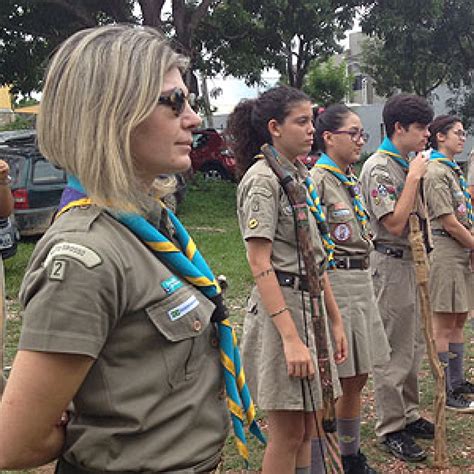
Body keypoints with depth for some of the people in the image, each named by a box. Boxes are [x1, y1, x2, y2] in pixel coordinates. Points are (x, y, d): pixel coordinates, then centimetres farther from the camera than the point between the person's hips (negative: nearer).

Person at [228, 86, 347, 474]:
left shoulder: (300, 175, 13)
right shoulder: (263, 178, -13)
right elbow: (260, 264, -19)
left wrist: (335, 319, 14)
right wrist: (291, 338, -24)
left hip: (311, 305, 9)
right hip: (281, 306, -9)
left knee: (307, 428, 16)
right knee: (288, 434, 2)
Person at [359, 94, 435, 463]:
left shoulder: (410, 165, 14)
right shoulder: (379, 167, -14)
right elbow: (394, 224, -22)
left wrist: (420, 173, 11)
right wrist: (414, 177, -18)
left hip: (415, 260, 10)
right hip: (393, 263, -9)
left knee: (413, 346, 16)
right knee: (394, 350, -1)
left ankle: (409, 414, 29)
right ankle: (390, 429, 10)